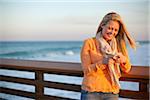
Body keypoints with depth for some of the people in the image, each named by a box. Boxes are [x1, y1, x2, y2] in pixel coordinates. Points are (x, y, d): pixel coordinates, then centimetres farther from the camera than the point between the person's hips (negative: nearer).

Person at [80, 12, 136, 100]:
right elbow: (86, 70, -7)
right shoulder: (89, 43, -1)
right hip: (91, 92, -3)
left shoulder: (117, 45, 10)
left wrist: (123, 60, -16)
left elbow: (127, 69, 6)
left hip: (112, 93, 3)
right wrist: (103, 62, -23)